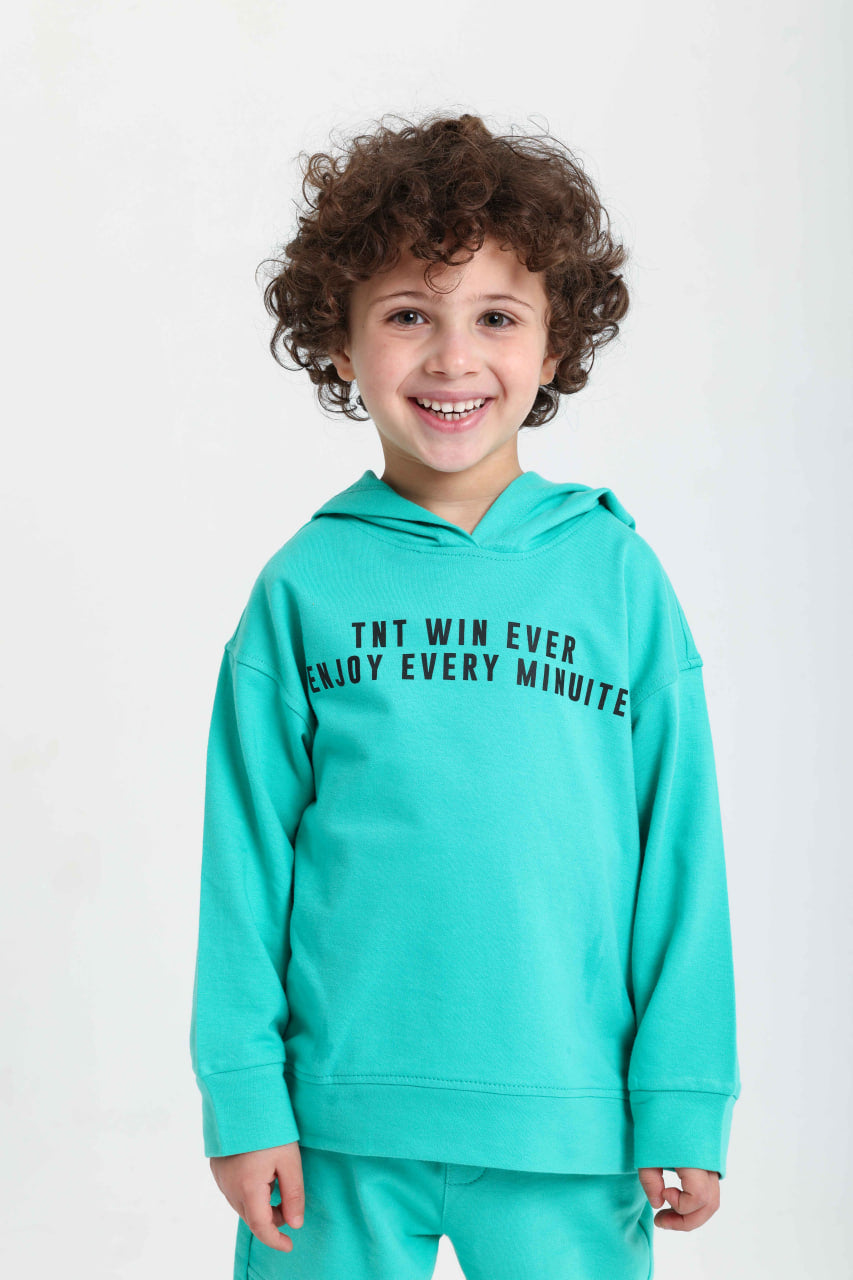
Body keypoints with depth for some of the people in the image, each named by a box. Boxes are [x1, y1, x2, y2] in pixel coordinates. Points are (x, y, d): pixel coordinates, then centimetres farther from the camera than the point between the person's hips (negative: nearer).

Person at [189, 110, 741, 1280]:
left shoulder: (620, 574, 0)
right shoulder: (305, 585, 0)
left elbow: (680, 850, 1)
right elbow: (245, 856, 2)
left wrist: (685, 1103, -1)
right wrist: (242, 1094, -2)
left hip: (570, 1132, 0)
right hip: (339, 1121, 0)